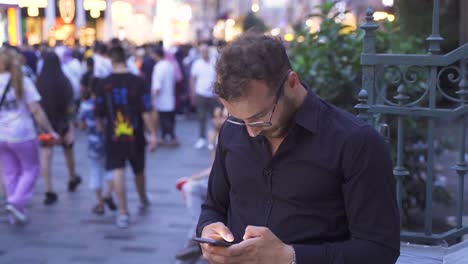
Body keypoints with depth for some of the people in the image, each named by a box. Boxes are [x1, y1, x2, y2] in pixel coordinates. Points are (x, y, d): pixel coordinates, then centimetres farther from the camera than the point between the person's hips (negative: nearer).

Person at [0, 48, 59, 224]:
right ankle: (16, 202, -7)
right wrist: (50, 130, -6)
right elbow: (36, 111, -11)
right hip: (22, 135, -3)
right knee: (31, 169, 12)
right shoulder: (23, 82, -8)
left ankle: (16, 214, 18)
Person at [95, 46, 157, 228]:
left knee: (117, 171, -1)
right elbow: (146, 111, -8)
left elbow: (99, 113, 2)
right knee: (139, 170, 19)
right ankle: (143, 201, 41)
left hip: (113, 136, -1)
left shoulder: (104, 84, -5)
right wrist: (152, 134, -4)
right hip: (135, 136, 1)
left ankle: (123, 212, -8)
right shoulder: (137, 82, -7)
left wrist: (101, 129, 19)